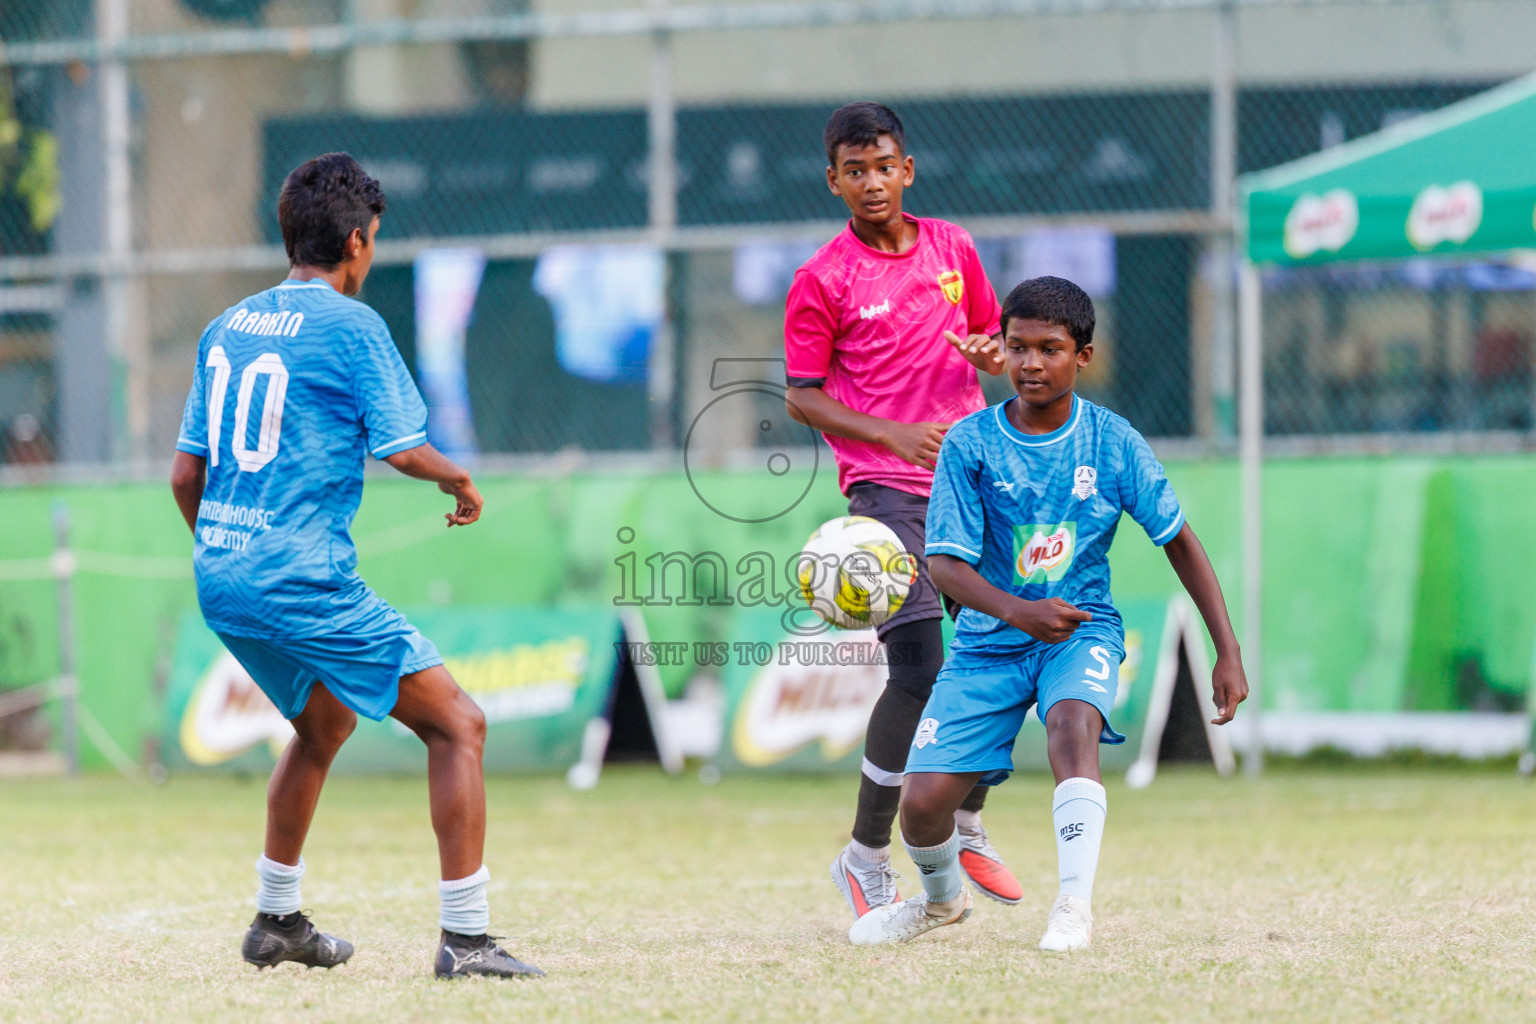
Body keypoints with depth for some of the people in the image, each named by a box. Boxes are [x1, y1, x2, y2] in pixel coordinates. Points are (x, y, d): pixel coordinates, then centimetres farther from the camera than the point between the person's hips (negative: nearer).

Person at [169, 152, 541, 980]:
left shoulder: (228, 328, 14)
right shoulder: (349, 324, -7)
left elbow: (185, 475, 17)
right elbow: (404, 449, -11)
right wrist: (459, 481, 9)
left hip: (220, 579, 8)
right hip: (305, 580, -8)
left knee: (325, 722, 31)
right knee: (457, 724, -2)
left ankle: (276, 920, 35)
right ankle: (465, 936, -10)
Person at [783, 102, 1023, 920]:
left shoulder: (953, 248, 10)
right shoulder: (822, 281, -5)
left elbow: (995, 346, 21)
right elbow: (801, 397, -3)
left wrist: (991, 353, -4)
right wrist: (894, 435, -16)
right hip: (888, 489, -6)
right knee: (920, 671, -14)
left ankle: (964, 824, 25)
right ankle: (866, 858, -1)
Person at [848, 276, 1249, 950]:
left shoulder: (1113, 442, -6)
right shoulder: (970, 443, -9)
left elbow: (1179, 542, 2)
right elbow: (946, 562, -14)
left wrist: (1228, 653, -3)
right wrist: (1016, 611, -33)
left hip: (1083, 628, -1)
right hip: (989, 640, 1)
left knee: (1072, 720, -36)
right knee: (922, 803, -9)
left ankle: (1075, 903, -31)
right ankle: (943, 899, 26)